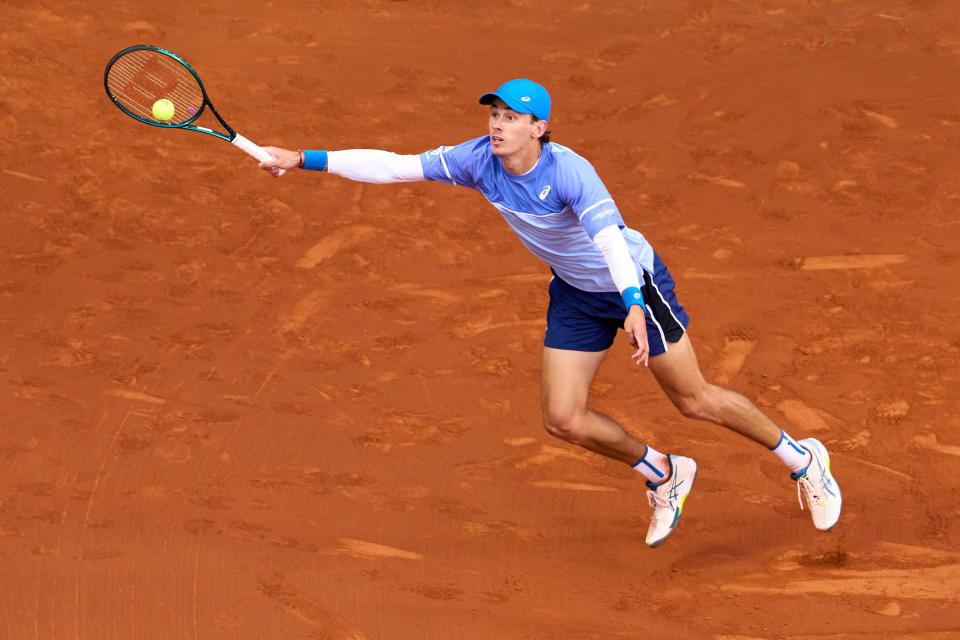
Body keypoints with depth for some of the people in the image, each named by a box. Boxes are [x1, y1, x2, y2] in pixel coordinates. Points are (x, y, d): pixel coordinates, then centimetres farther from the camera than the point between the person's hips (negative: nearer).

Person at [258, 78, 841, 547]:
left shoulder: (569, 172, -34)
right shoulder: (478, 160, -16)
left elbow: (610, 237, -47)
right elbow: (394, 167, -12)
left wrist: (634, 307, -63)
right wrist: (304, 159, -17)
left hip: (635, 282, -6)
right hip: (575, 295, 6)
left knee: (696, 401, 0)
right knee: (564, 419, -1)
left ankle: (802, 459, 24)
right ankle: (663, 475, 25)